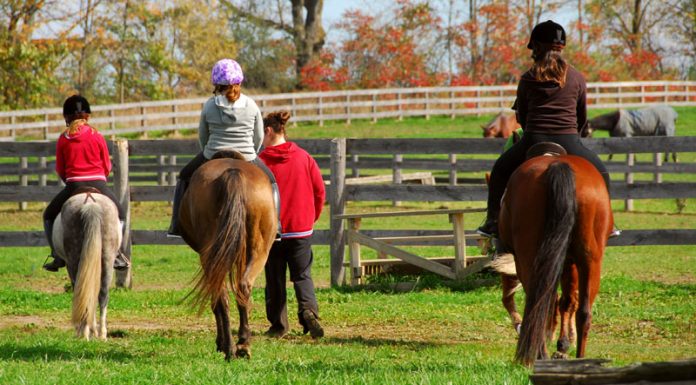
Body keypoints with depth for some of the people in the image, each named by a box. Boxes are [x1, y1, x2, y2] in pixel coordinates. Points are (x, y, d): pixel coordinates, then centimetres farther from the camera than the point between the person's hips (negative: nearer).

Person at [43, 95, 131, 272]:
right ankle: (118, 254, 7)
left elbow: (60, 169, 7)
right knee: (120, 214, 24)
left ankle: (57, 256, 9)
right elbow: (107, 166, 8)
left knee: (49, 216, 22)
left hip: (73, 186, -1)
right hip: (99, 184, 1)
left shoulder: (63, 139, 3)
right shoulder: (97, 136, 3)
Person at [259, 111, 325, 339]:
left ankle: (278, 325, 11)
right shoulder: (304, 158, 1)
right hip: (302, 228, 2)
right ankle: (309, 310, -18)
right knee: (302, 276, 7)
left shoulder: (262, 161, -10)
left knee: (275, 279, 9)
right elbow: (319, 191, 4)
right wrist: (312, 218, 17)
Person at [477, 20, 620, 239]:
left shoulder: (528, 79, 4)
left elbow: (521, 116, 13)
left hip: (533, 141, 0)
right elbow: (582, 117, 15)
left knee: (500, 171, 25)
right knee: (600, 173, 24)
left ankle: (492, 221, 20)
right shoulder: (577, 78, 6)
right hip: (569, 143, 0)